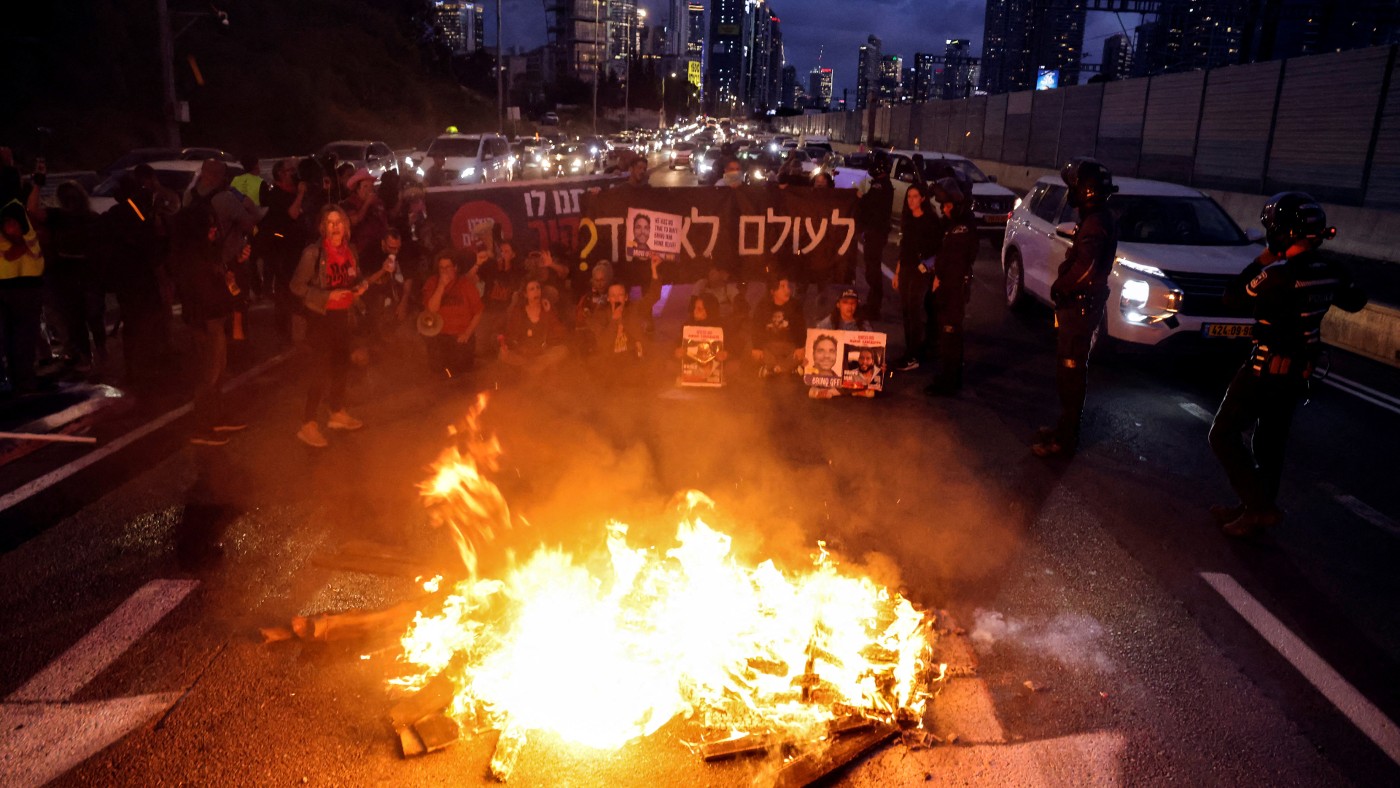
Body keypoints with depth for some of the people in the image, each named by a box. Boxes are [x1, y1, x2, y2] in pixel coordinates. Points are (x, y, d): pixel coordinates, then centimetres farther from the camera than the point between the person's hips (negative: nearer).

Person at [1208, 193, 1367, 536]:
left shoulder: (1279, 273, -25)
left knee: (1224, 435, 1)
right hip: (1300, 372, 8)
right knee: (1271, 442, 18)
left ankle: (1260, 507, -2)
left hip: (1267, 368, -8)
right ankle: (1257, 507, 29)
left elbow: (1232, 297, -13)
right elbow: (1356, 301, 19)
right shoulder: (1330, 272, 0)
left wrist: (1260, 262, -4)